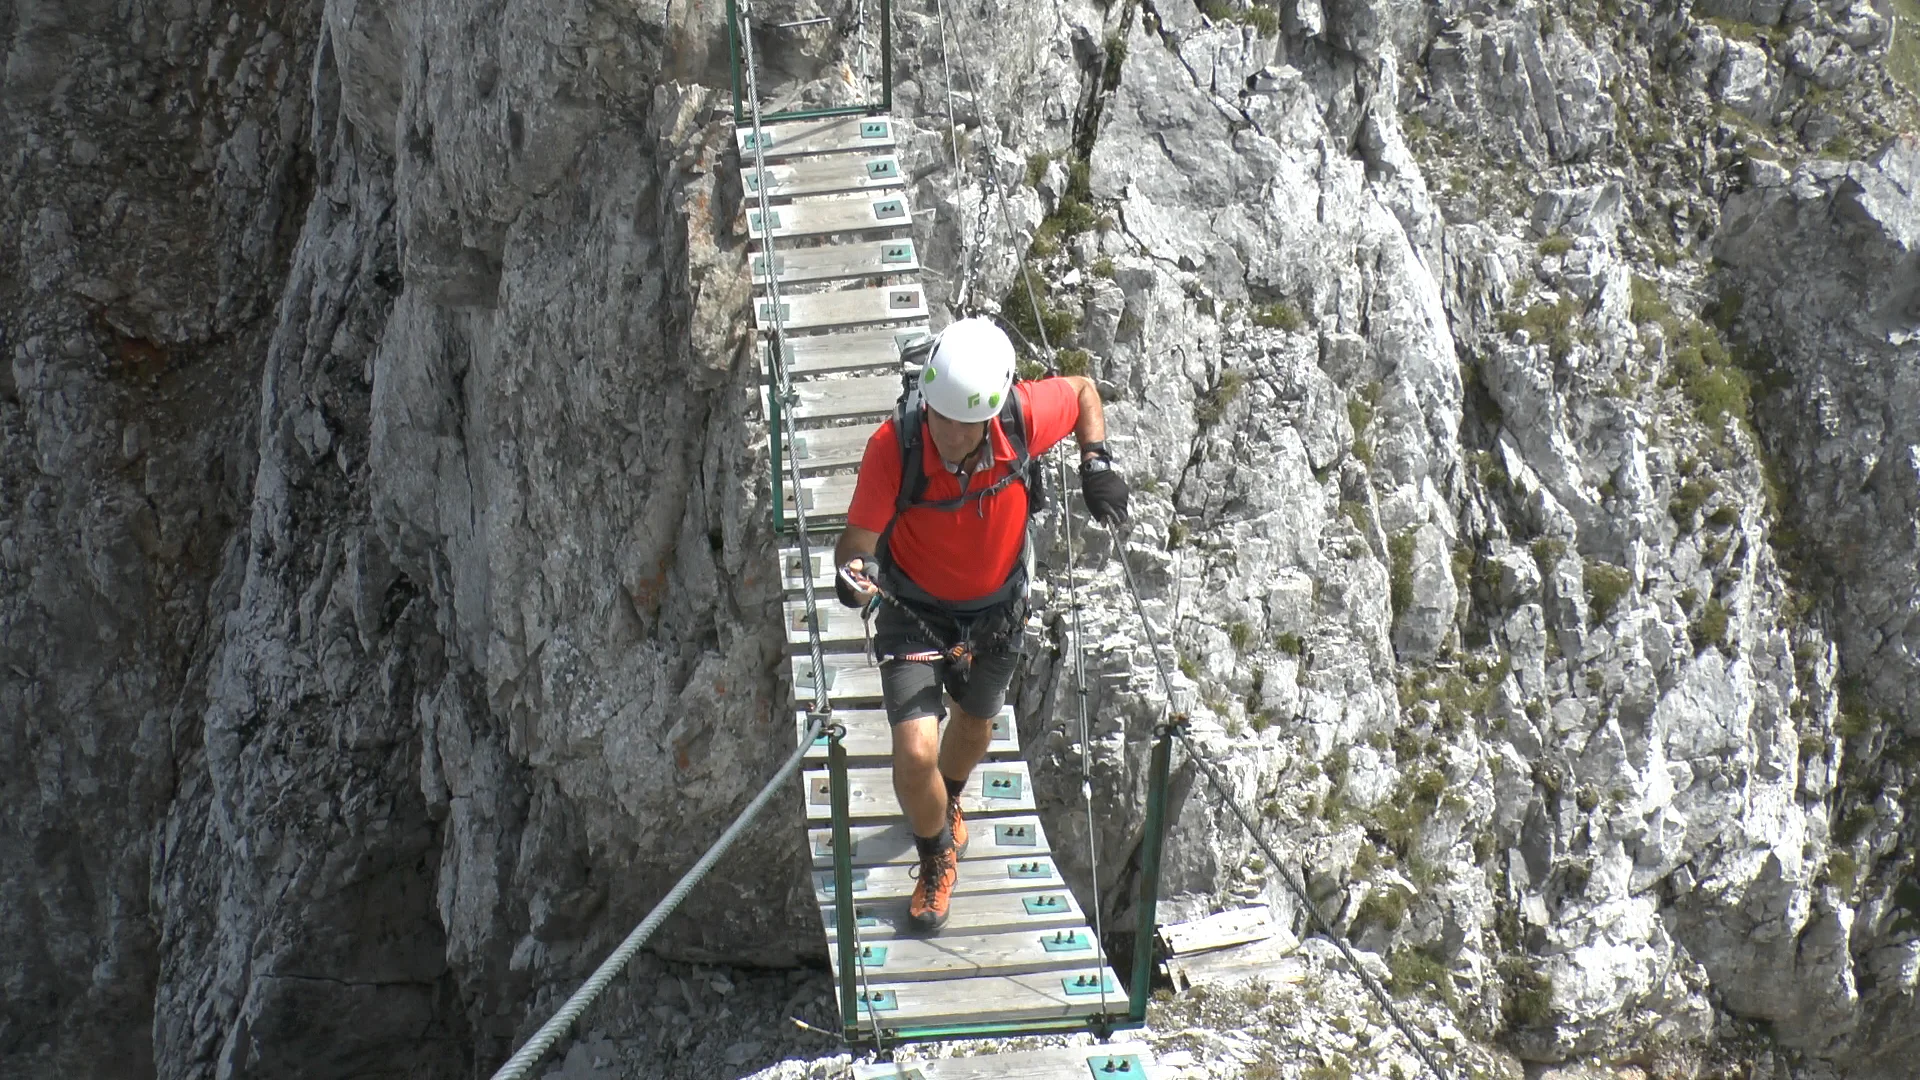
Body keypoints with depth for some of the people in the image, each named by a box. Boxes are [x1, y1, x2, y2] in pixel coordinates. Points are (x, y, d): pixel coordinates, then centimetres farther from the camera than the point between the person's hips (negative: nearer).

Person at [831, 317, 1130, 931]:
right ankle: (937, 857, 21)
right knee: (915, 753, -14)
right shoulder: (894, 447, -35)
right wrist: (856, 566, -50)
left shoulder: (1023, 416, -29)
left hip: (996, 609, 3)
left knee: (975, 725, 27)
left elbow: (1083, 391, -7)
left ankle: (947, 804, 64)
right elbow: (858, 537, -28)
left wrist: (1097, 463, -17)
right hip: (915, 613, -3)